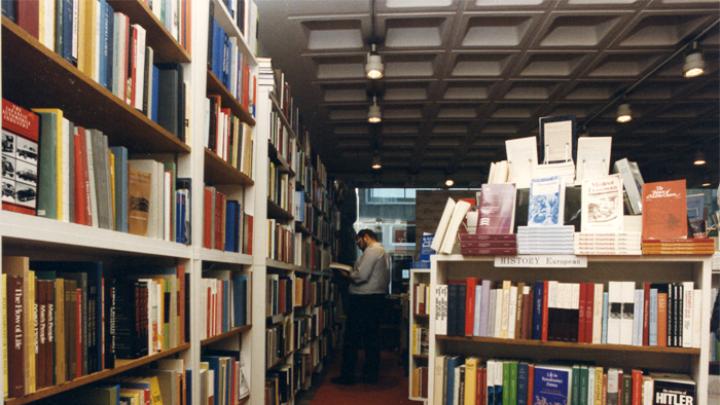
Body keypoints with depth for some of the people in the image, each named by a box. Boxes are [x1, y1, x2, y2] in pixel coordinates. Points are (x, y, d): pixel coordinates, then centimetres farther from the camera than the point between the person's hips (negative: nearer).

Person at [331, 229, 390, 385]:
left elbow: (361, 275, -22)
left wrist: (348, 275, -4)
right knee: (372, 337, 11)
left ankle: (347, 375, 1)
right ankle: (370, 375, 15)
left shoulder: (371, 251, -12)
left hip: (363, 299, -10)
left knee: (352, 338, -3)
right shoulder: (383, 252, 18)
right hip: (377, 297, 10)